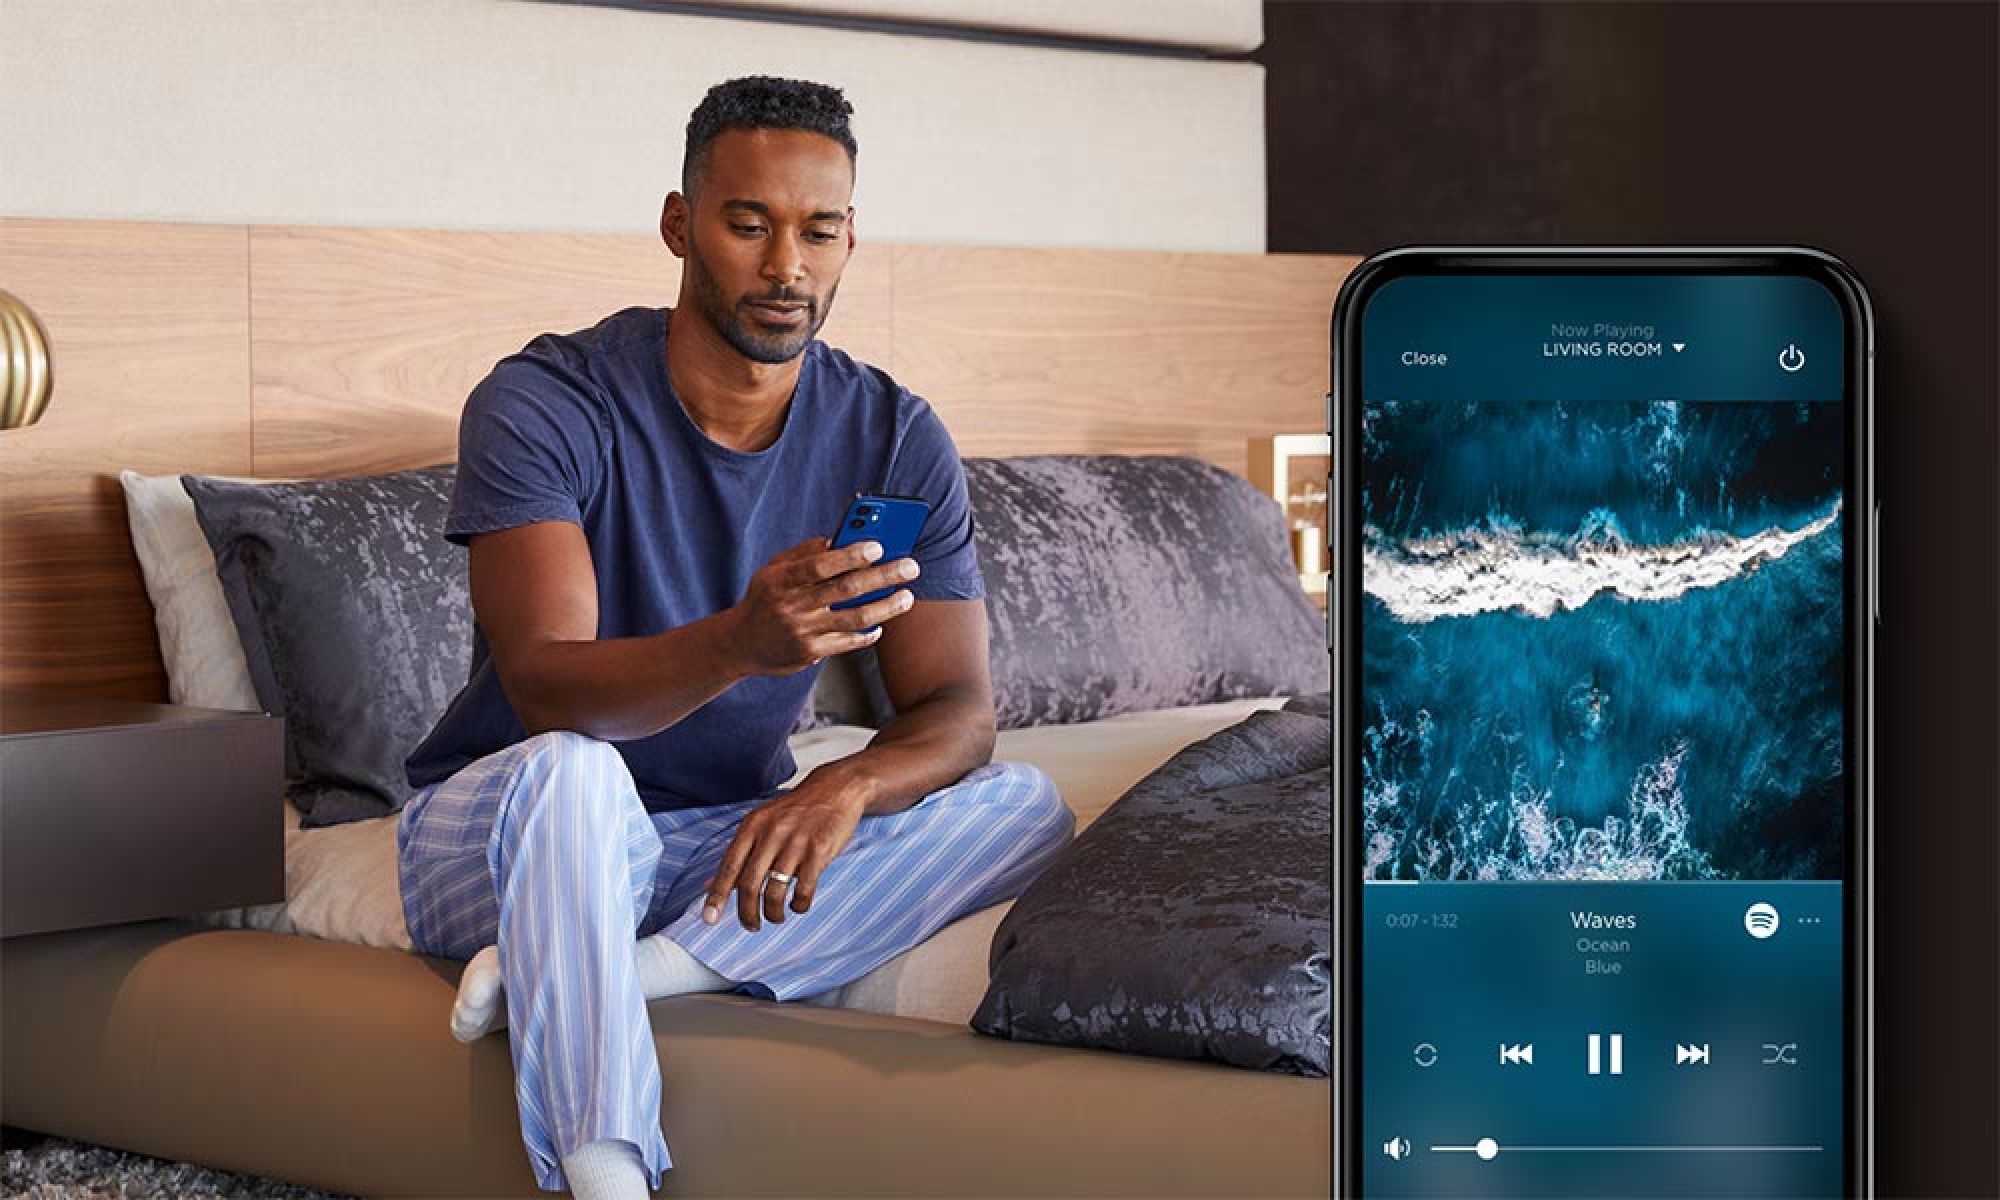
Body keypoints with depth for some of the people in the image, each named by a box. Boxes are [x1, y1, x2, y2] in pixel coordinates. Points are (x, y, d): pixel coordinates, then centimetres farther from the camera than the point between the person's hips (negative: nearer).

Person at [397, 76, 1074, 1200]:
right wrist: (740, 645, -49)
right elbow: (545, 687, -29)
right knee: (565, 770, -39)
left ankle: (556, 980, -26)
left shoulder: (896, 438, -3)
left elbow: (957, 710, -9)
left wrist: (847, 787, -33)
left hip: (728, 848, 5)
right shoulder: (546, 402, -16)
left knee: (1025, 807, -18)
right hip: (504, 833, -4)